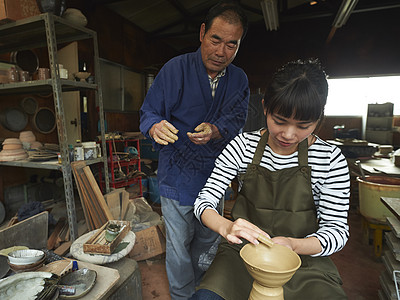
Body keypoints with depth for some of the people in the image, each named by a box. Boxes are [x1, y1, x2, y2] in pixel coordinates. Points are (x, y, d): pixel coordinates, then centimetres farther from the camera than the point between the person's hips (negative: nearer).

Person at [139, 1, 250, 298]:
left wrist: (215, 130, -31)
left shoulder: (238, 79, 1)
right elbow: (148, 113, -9)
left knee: (207, 240, 23)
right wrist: (155, 127, -33)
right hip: (177, 177, -4)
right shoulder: (176, 69, -11)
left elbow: (236, 119, -8)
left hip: (214, 175, 5)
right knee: (179, 246, 9)